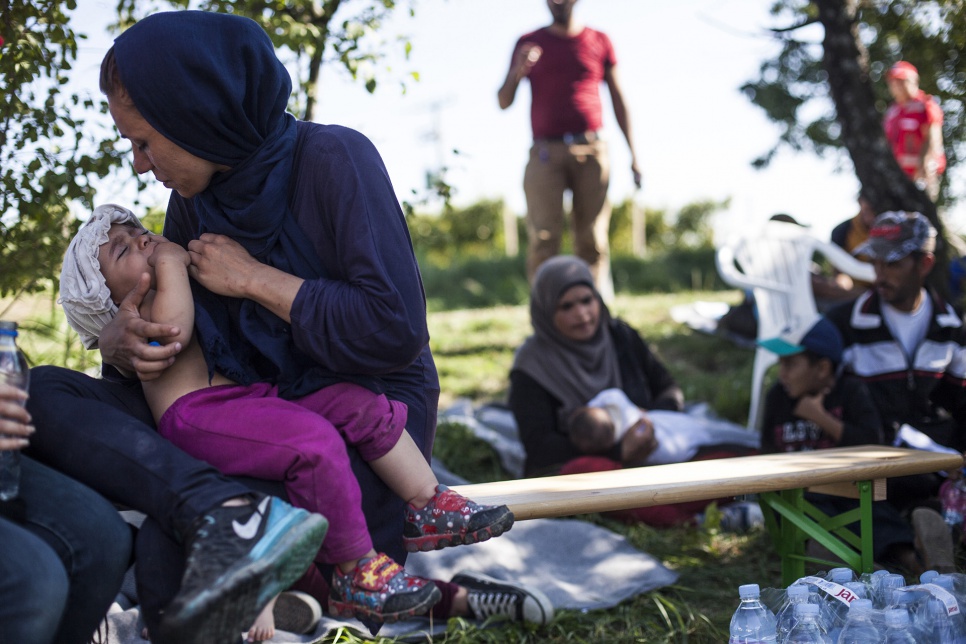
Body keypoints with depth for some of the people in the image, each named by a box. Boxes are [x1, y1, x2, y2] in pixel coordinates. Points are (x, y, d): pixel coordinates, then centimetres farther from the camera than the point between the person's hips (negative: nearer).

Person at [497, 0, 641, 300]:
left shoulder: (599, 42, 14)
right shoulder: (528, 43, 13)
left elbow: (619, 101, 15)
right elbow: (504, 102, 9)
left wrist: (633, 155, 9)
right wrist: (517, 72, -12)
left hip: (591, 151, 1)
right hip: (546, 153, 0)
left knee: (593, 239, -3)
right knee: (542, 237, -11)